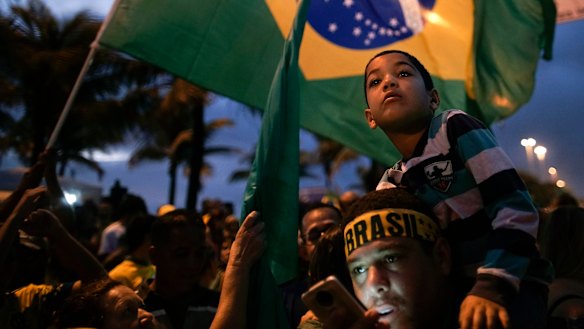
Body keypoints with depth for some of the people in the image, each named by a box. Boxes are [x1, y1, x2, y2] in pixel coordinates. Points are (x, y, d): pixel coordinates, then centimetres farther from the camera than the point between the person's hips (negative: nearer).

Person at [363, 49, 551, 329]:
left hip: (510, 282, -6)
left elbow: (517, 209, -15)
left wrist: (492, 284, -24)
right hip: (449, 294, 6)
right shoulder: (389, 187, 7)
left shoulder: (455, 127, -8)